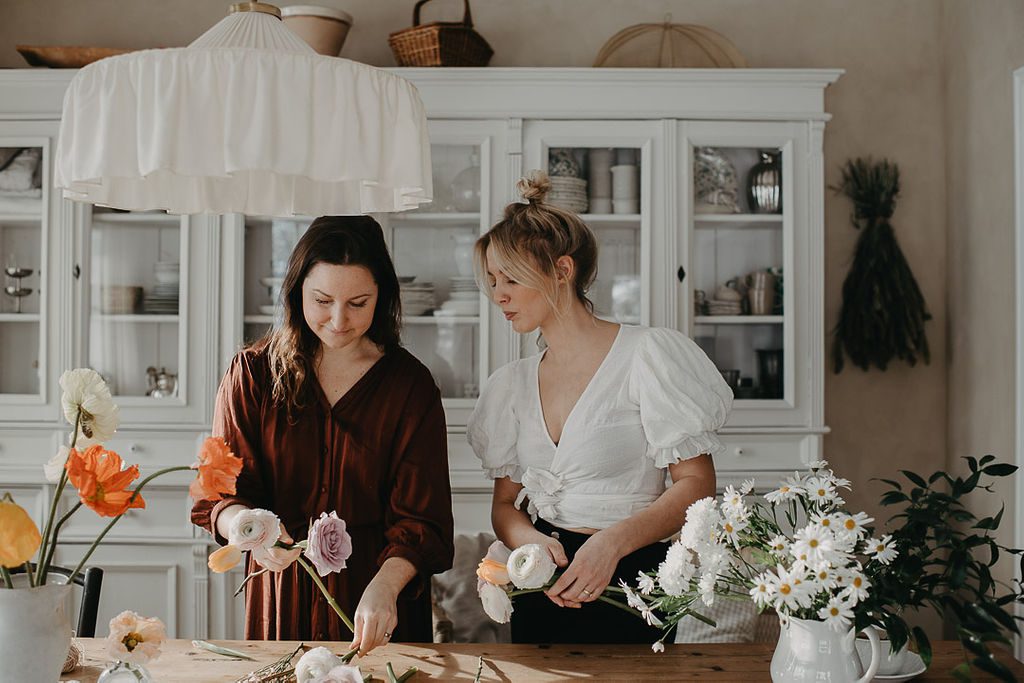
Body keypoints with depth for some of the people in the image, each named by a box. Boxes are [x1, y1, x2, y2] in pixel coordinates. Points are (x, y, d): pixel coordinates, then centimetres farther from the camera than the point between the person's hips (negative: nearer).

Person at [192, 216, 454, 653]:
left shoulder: (411, 384, -6)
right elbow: (221, 495, -7)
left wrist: (384, 587, -30)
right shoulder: (254, 371, -3)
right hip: (279, 596, 1)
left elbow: (420, 518, -11)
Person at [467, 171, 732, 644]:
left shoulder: (646, 354, -9)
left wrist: (613, 541, -25)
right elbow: (504, 503, 12)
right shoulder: (513, 383, 9)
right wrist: (529, 539, -11)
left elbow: (696, 484, -12)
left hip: (630, 588, -5)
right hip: (542, 592, 5)